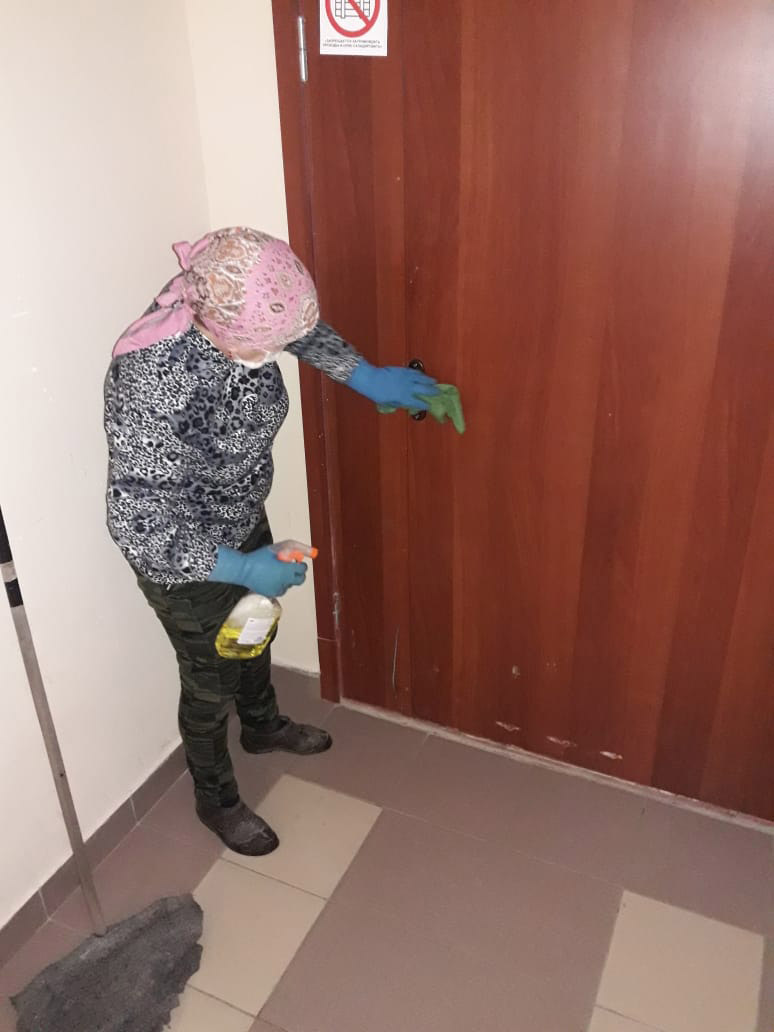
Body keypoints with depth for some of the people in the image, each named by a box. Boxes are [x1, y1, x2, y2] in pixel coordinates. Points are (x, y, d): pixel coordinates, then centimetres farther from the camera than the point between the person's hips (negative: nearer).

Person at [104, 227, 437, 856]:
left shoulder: (237, 313, -19)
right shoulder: (151, 385, -40)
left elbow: (303, 330, 6)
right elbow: (136, 526, -34)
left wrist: (365, 376, 3)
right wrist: (242, 568, -28)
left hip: (244, 522, 7)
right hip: (186, 562, -7)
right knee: (211, 681, 16)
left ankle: (264, 726, 62)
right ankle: (217, 800, 46)